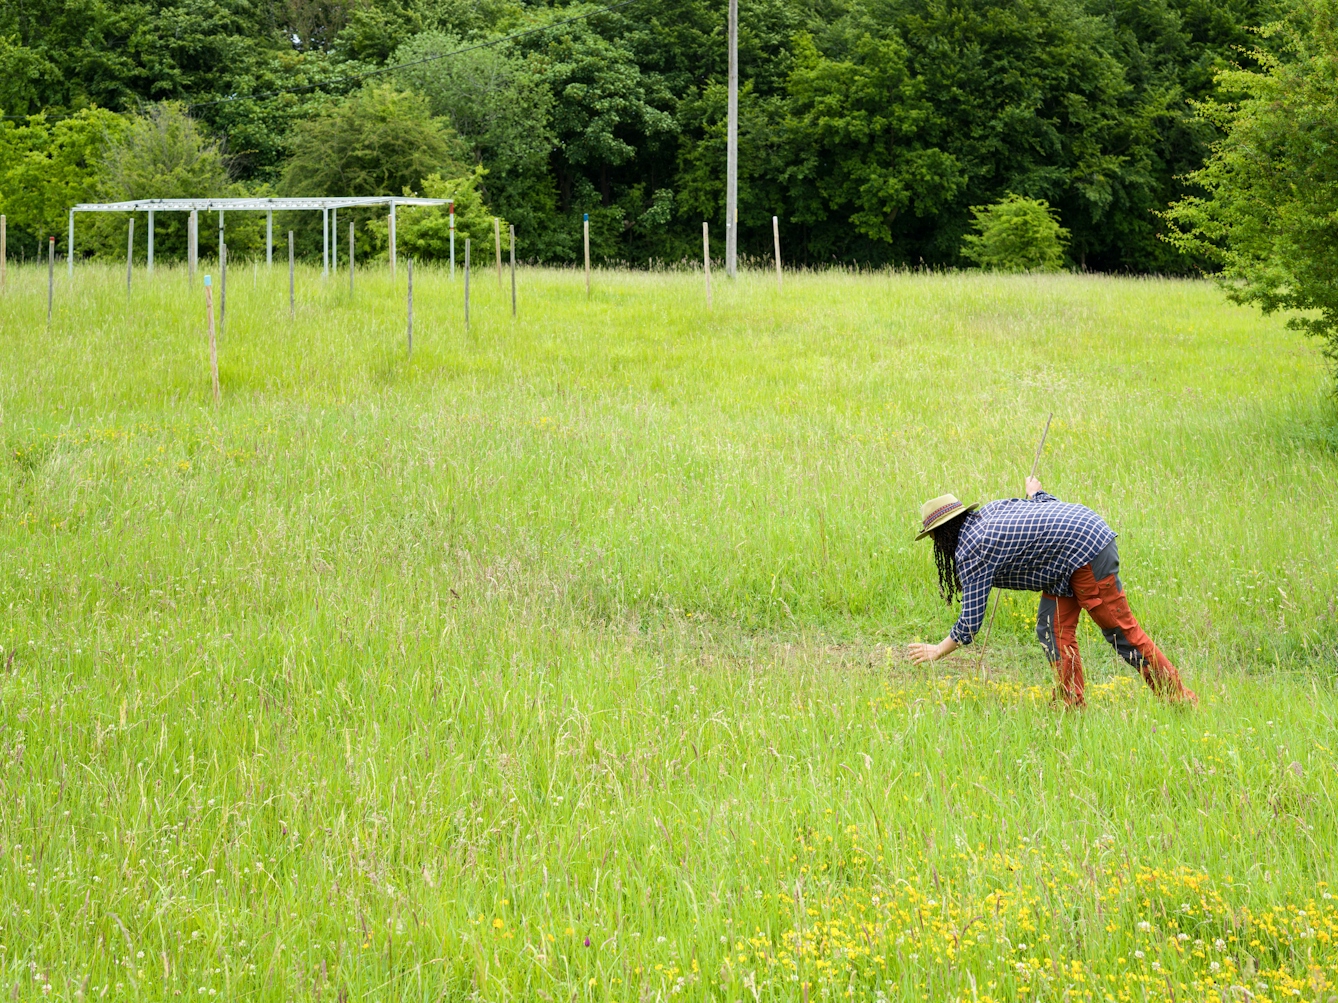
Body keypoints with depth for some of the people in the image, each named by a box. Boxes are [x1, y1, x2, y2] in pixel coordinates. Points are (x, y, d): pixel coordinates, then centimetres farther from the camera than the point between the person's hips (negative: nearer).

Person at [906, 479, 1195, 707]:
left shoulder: (970, 552, -13)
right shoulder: (989, 510, 9)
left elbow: (970, 622, -10)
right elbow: (1047, 503, 18)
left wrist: (938, 650, 4)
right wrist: (1036, 492, 42)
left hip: (1085, 551, -9)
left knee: (1120, 629, -1)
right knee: (1054, 629, 7)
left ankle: (1178, 696, 5)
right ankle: (1071, 706, 8)